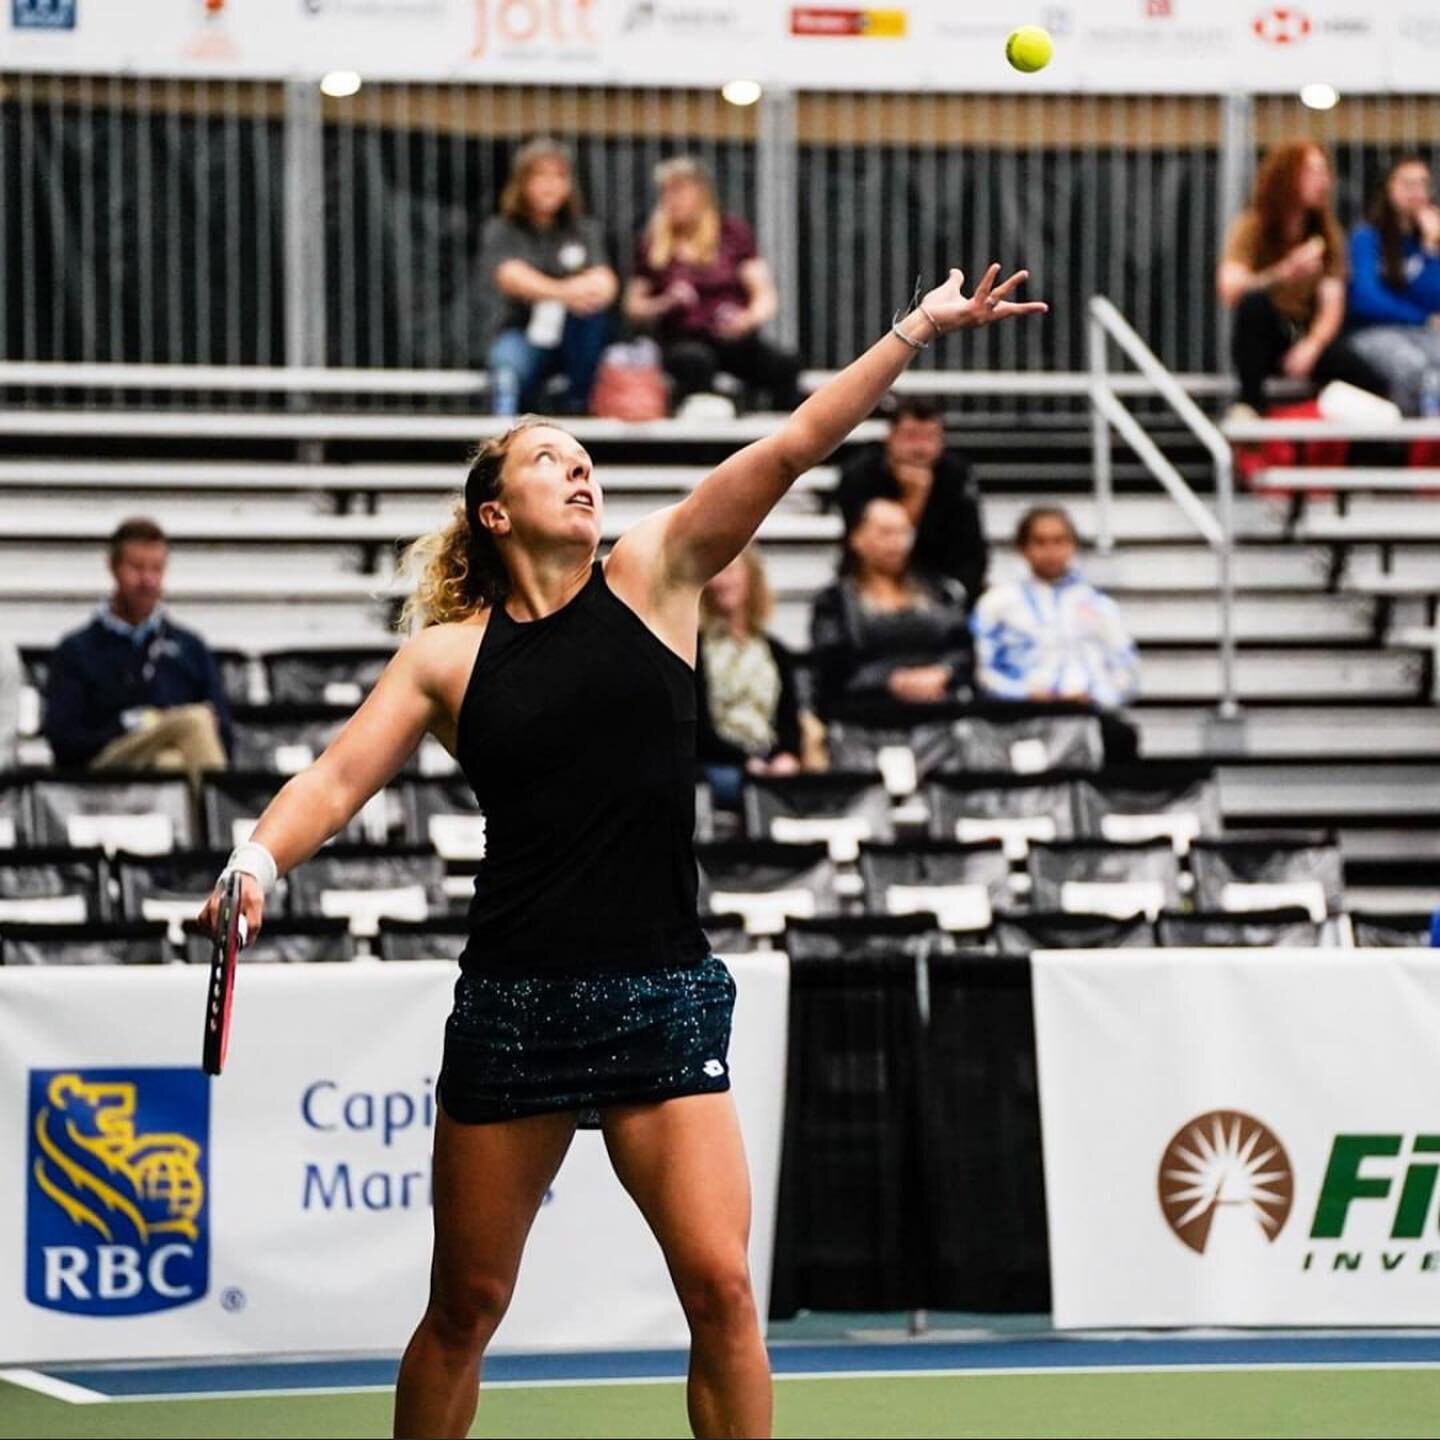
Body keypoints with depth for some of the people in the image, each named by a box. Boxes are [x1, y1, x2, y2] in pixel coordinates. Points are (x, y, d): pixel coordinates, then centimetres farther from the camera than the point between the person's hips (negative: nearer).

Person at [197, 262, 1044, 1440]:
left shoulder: (652, 574, 6)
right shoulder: (449, 655, 6)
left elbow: (790, 449, -2)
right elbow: (337, 782, 0)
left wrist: (917, 331, -8)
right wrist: (259, 861, -20)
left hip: (663, 996, 0)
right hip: (512, 1000, 0)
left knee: (720, 1287, -11)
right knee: (466, 1307, 9)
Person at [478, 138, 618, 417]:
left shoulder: (585, 231, 13)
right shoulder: (500, 231, 5)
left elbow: (605, 280, -4)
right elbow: (511, 278, -17)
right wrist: (561, 292, -39)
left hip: (574, 340, 3)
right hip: (519, 333, -3)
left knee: (593, 305, -30)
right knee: (510, 367, -37)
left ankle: (580, 404, -22)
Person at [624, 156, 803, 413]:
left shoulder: (733, 231, 8)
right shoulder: (653, 244, 9)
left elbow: (765, 297, 4)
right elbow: (634, 308, 12)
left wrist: (748, 319, -18)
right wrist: (667, 303, -9)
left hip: (734, 336, 1)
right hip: (682, 340, -1)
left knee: (785, 364, -30)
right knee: (697, 362, -38)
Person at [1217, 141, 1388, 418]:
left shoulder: (1327, 234, 4)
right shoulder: (1251, 228, -6)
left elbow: (1332, 308, -4)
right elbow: (1229, 291, -20)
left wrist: (1311, 346, -23)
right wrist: (1284, 273, -31)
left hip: (1311, 336, 2)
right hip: (1264, 341, -2)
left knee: (1374, 384, -26)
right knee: (1254, 301, -38)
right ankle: (1249, 403, -28)